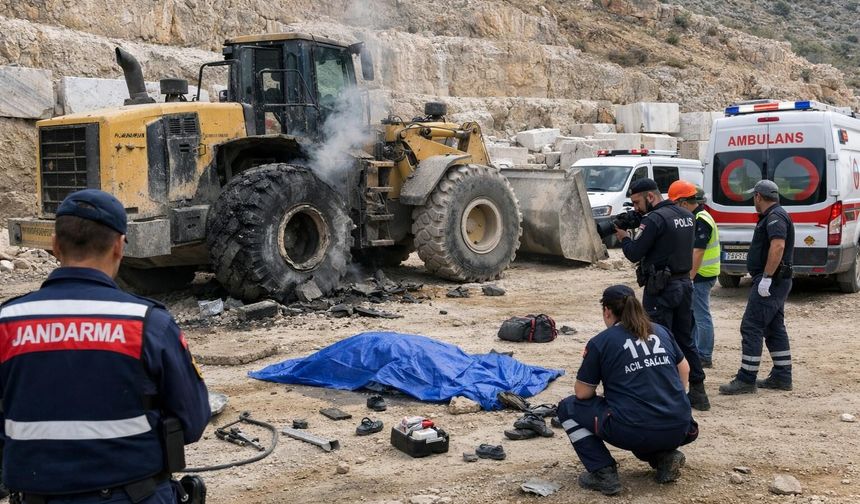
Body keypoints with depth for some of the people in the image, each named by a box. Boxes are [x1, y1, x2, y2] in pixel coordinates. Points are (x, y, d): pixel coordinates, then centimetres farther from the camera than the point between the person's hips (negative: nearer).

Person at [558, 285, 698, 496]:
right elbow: (684, 369, 24)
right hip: (678, 430, 6)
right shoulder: (661, 331, 13)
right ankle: (665, 456, 14)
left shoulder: (601, 342, -2)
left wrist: (589, 362, 21)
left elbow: (582, 393, 2)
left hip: (634, 432, -6)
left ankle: (603, 472, 2)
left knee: (568, 408, 15)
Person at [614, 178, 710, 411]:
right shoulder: (686, 215, 10)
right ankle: (698, 392, 20)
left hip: (661, 289, -8)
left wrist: (624, 237, 3)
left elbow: (635, 254, -16)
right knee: (685, 339, 15)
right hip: (684, 283, 8)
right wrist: (639, 219, 9)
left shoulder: (654, 219, -16)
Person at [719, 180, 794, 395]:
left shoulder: (775, 217, -15)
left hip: (770, 282, -11)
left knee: (751, 327, -10)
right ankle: (782, 377, 19)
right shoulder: (772, 216, 18)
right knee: (775, 328, 14)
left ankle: (746, 379, -8)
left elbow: (778, 246, -29)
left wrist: (766, 278, -29)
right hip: (776, 282, 11)